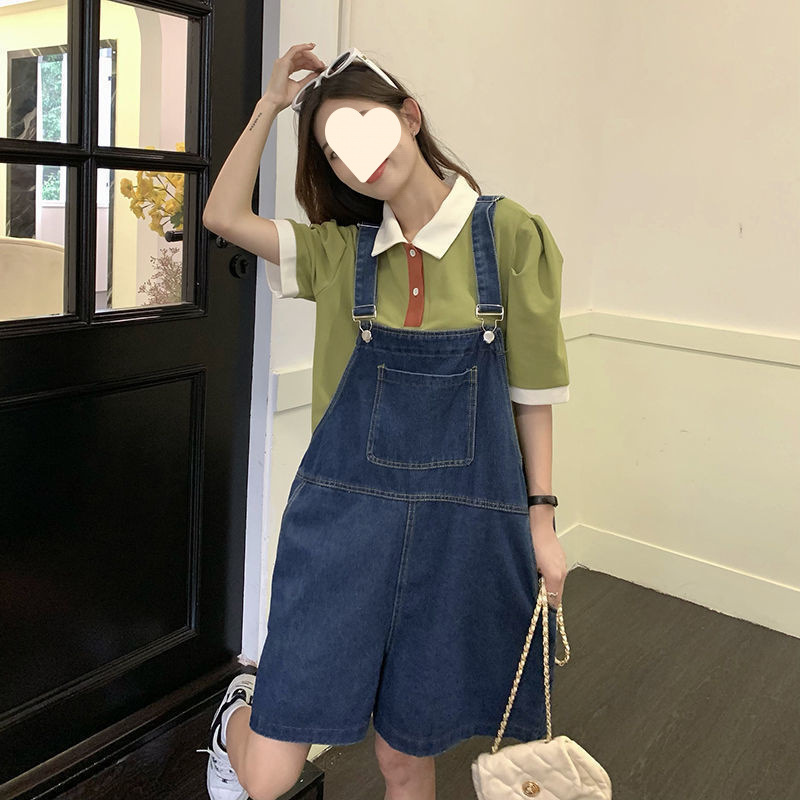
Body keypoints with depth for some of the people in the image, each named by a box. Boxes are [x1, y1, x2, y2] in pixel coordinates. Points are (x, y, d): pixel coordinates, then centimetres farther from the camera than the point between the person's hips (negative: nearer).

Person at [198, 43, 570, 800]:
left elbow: (532, 385, 1)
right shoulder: (343, 248, 5)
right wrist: (271, 103, 1)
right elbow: (223, 215, -2)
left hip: (464, 516, -1)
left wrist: (542, 518, 1)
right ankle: (242, 708, 37)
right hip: (346, 509, 1)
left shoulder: (508, 233, -2)